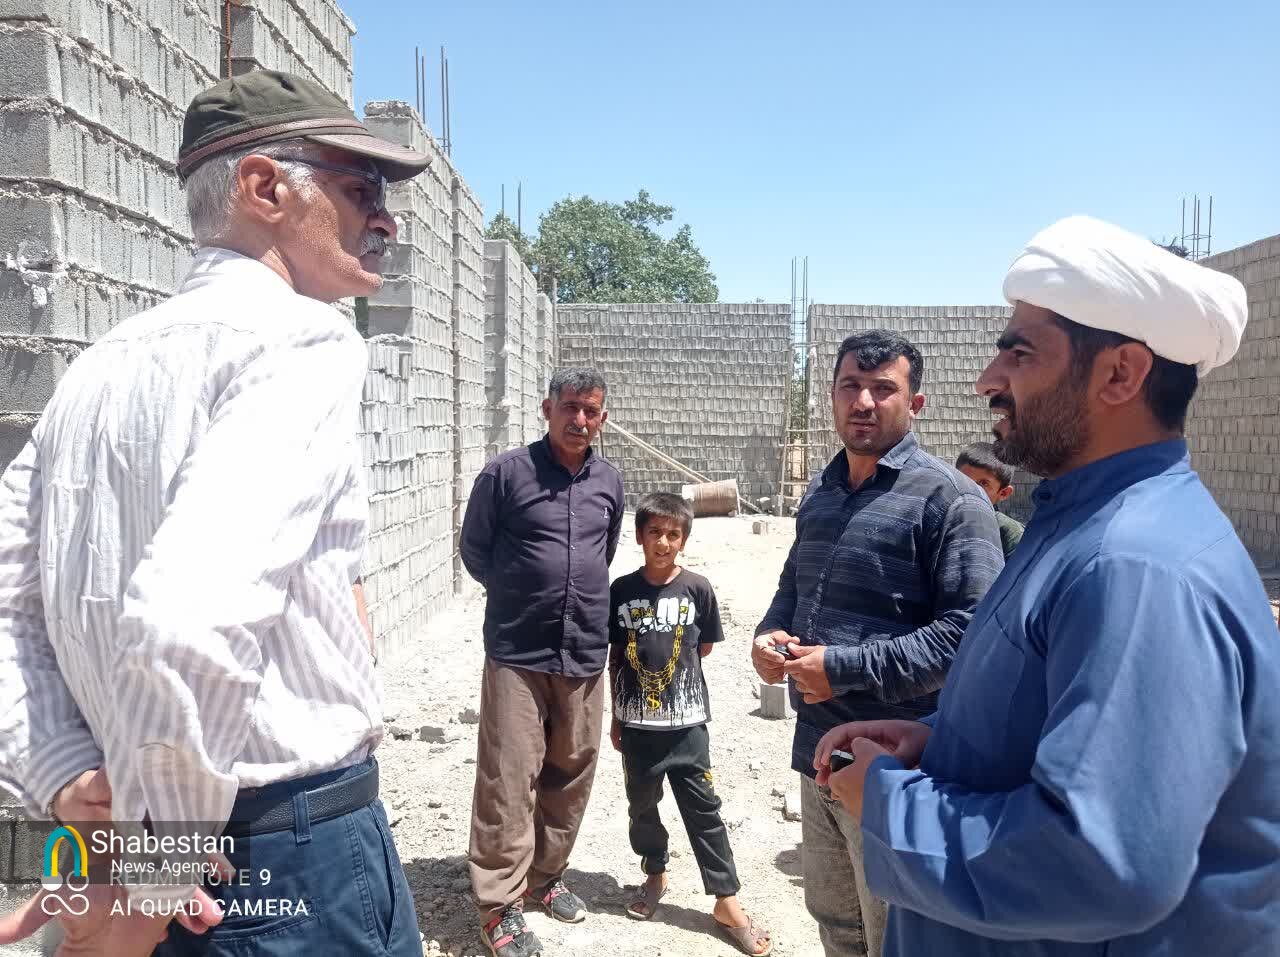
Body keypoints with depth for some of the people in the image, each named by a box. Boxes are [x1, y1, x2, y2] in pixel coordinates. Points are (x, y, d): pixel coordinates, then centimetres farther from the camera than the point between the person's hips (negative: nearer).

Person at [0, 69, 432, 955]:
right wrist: (160, 877, -19)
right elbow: (190, 620, -31)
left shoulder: (103, 363, 8)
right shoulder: (303, 339, -17)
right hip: (296, 851, -7)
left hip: (116, 813, 7)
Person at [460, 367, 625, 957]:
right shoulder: (507, 473, -6)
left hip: (585, 654, 5)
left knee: (570, 775, 14)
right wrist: (521, 597, 5)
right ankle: (500, 907, 12)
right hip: (517, 655, -4)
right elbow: (474, 550, 2)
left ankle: (545, 877, 33)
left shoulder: (610, 482, 7)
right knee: (508, 783, -1)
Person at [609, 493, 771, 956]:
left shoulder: (697, 588, -8)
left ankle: (727, 903, 13)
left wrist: (672, 670, 8)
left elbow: (704, 647, 5)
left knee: (703, 809, 4)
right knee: (642, 804, 16)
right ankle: (655, 875, 38)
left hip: (686, 722, -1)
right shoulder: (621, 591, -4)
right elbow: (615, 657, 3)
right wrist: (615, 716, 6)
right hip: (636, 722, 2)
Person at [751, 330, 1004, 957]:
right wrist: (769, 635, 1)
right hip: (817, 750, 7)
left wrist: (845, 668, -22)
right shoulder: (821, 494, 11)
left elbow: (970, 628, -22)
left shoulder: (948, 498, -14)